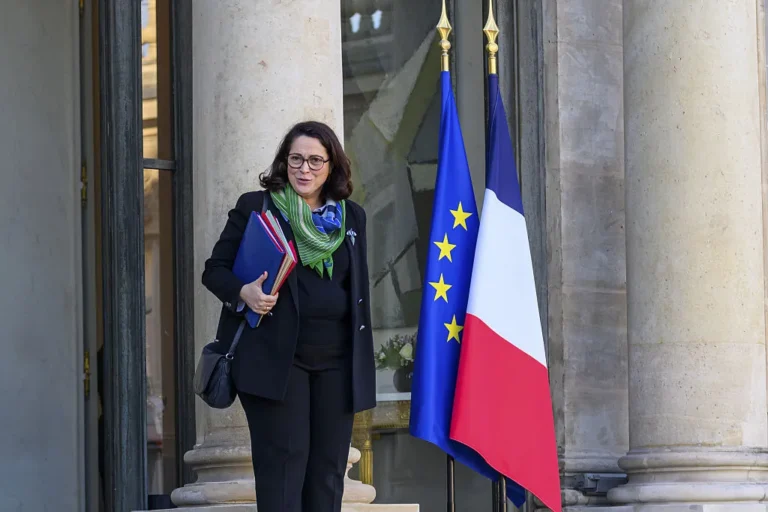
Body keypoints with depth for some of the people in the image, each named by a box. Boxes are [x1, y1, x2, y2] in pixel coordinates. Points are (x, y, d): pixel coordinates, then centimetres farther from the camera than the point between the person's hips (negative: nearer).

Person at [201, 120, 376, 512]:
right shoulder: (255, 207, 3)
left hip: (336, 362, 4)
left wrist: (363, 360, 13)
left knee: (328, 467, 4)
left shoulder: (352, 217, 15)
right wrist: (243, 292, -17)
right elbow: (214, 270, 4)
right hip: (276, 358, -4)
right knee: (283, 462, -9)